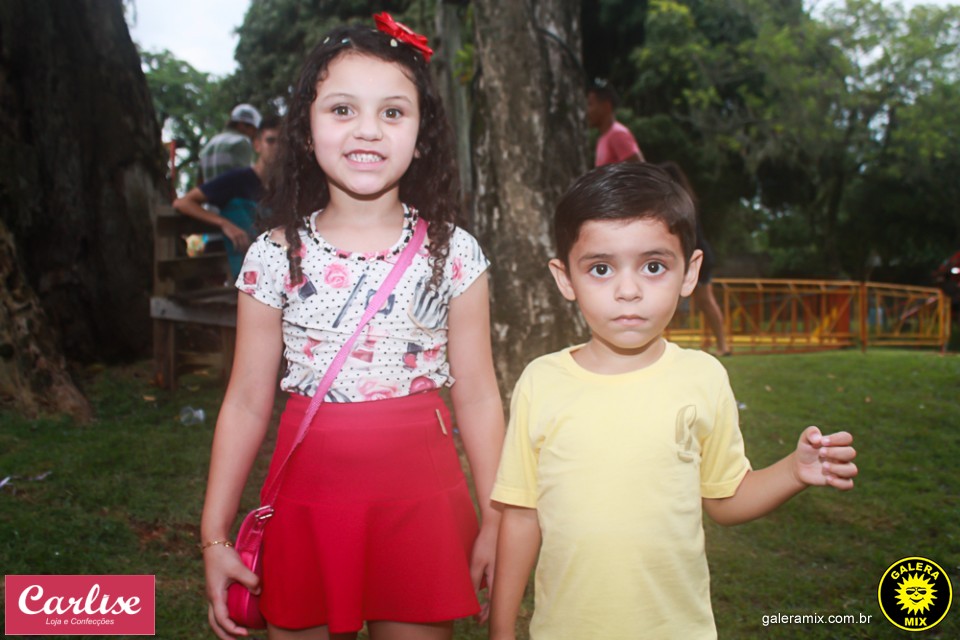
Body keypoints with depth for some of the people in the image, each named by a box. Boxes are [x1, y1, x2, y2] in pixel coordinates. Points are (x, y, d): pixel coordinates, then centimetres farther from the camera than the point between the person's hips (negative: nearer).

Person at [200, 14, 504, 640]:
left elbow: (477, 397, 0)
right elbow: (247, 403, 3)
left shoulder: (453, 253, -4)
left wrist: (494, 523, 1)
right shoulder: (274, 257, -2)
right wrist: (215, 536, 4)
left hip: (422, 501, 0)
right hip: (308, 501, 1)